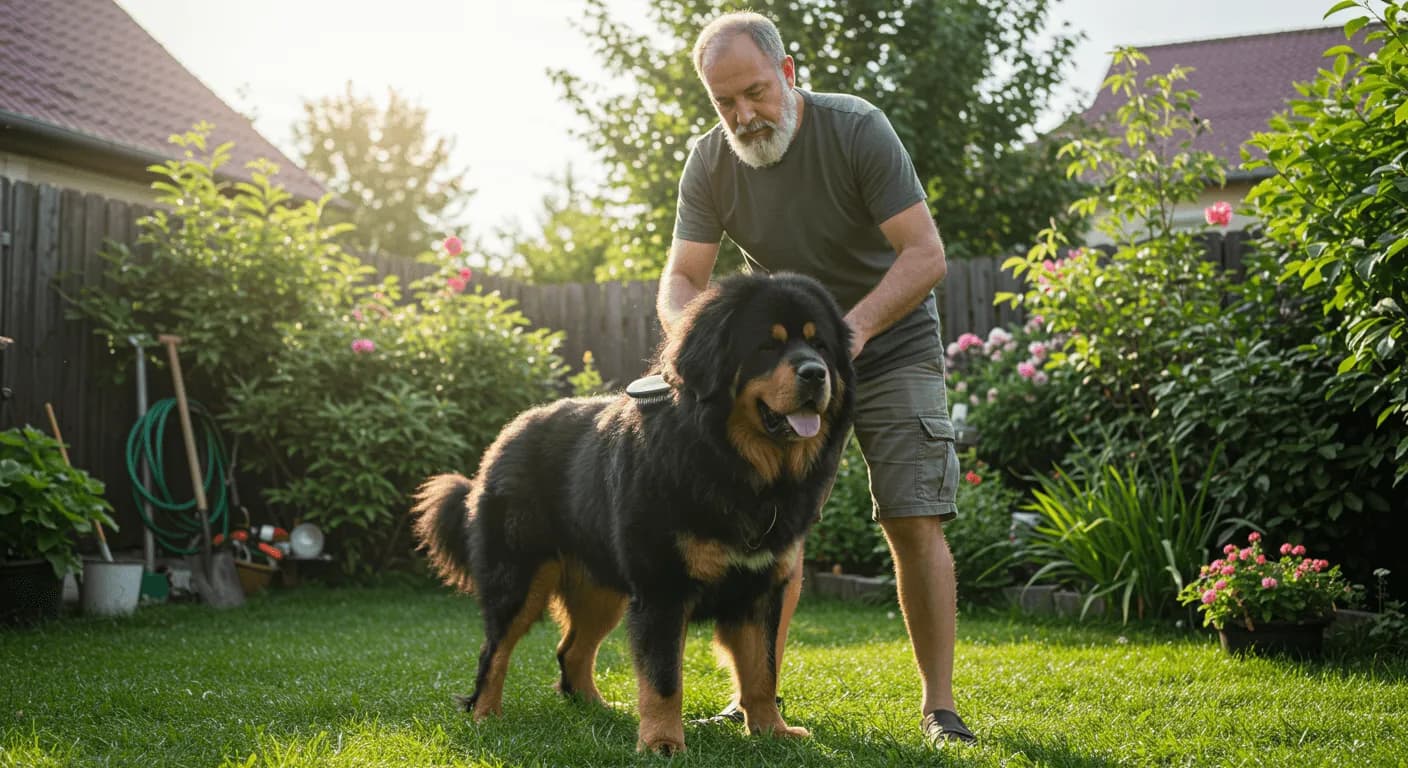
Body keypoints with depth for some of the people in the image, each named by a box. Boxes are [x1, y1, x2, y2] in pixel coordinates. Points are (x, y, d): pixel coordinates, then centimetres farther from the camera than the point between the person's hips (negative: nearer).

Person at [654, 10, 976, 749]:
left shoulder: (858, 129, -22)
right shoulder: (710, 163, -11)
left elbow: (926, 253, -25)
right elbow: (680, 278, -11)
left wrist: (854, 324, -41)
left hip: (892, 343, -3)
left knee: (915, 523, -10)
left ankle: (939, 705, -1)